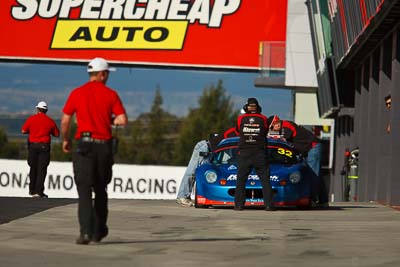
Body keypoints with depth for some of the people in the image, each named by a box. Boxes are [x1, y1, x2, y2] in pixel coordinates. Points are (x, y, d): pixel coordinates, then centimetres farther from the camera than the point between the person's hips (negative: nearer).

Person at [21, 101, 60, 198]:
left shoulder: (31, 119, 1)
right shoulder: (50, 121, 2)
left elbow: (23, 131, 1)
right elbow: (57, 134, 7)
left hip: (33, 145, 1)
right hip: (44, 146, -1)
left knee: (33, 168, 12)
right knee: (41, 169, -2)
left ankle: (32, 190, 17)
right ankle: (39, 191, -9)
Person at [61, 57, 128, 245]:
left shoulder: (77, 93, 1)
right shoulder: (111, 95, 0)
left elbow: (65, 121, 3)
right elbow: (123, 120, -7)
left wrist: (65, 140, 20)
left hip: (84, 145, -1)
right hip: (104, 145, 1)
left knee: (84, 190, -5)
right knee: (100, 189, 17)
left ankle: (86, 231, -20)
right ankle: (98, 231, 23)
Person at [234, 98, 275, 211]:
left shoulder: (241, 119, 1)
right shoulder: (263, 119, 1)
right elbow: (265, 133, 10)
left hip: (244, 154, 0)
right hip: (260, 154, 0)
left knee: (241, 180, 6)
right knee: (265, 179, 2)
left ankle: (239, 204, 0)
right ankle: (268, 204, -5)